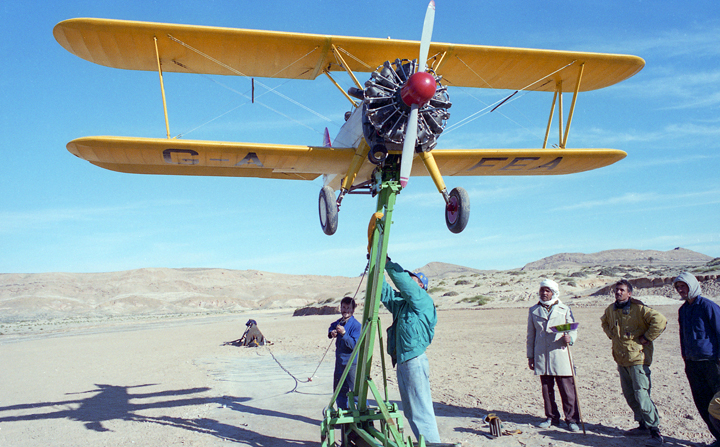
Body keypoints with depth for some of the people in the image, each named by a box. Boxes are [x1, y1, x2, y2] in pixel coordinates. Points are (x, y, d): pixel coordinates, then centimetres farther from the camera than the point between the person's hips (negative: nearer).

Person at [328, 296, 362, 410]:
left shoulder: (356, 325, -16)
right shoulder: (338, 323, 4)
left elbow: (355, 345, -22)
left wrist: (344, 333, -32)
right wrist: (332, 333, -1)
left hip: (352, 363, -7)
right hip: (340, 361, 7)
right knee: (339, 389, 17)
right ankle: (343, 410, 34)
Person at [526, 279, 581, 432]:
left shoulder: (564, 310, 6)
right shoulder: (534, 311, 11)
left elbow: (573, 330, 5)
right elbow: (531, 335, 15)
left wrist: (570, 338, -18)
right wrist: (530, 355, 12)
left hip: (560, 354, -2)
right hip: (541, 355, 2)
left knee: (567, 388, -3)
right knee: (546, 388, 9)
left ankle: (572, 419, 8)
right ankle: (552, 417, 22)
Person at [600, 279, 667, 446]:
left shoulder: (639, 308, -14)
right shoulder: (611, 309, 8)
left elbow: (660, 320, -25)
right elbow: (604, 322, 31)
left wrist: (647, 338, -18)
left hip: (638, 359, -8)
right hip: (621, 359, 8)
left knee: (641, 395, -13)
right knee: (629, 395, 14)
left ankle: (655, 430, -4)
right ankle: (643, 425, 28)